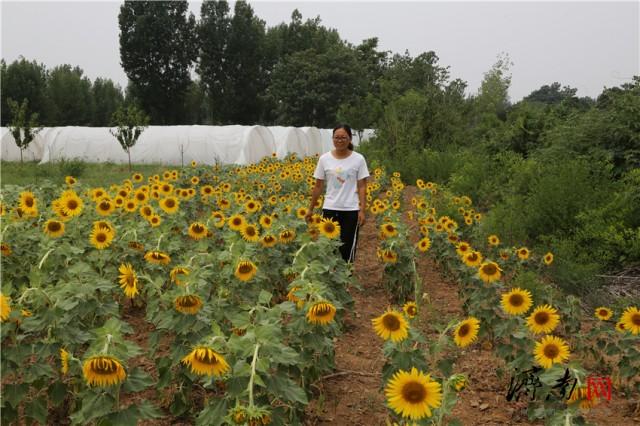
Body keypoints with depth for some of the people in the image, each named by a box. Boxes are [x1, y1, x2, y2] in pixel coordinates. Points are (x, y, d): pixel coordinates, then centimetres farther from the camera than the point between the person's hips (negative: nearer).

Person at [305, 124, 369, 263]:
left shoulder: (358, 159, -2)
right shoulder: (325, 159, 1)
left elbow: (362, 187, -2)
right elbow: (318, 186, 7)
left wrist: (362, 210, -9)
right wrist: (310, 209, 9)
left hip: (351, 210, -1)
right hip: (330, 209, 1)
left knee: (347, 248, 5)